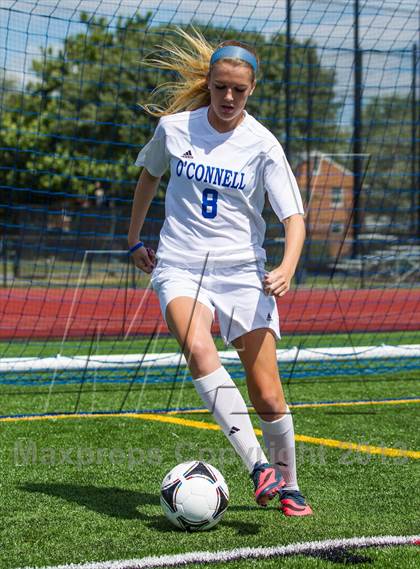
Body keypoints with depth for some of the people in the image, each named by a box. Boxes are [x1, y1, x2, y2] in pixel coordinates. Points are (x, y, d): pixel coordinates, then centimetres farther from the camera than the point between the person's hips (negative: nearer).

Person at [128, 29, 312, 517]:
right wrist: (134, 239, 24)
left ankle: (287, 486, 18)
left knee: (266, 393, -5)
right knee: (198, 348, -31)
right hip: (180, 266, 0)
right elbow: (149, 175, 22)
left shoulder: (262, 144, -4)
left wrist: (287, 266, -27)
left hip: (242, 271, 0)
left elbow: (293, 216, -8)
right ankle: (256, 465, -37)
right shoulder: (174, 127, 2)